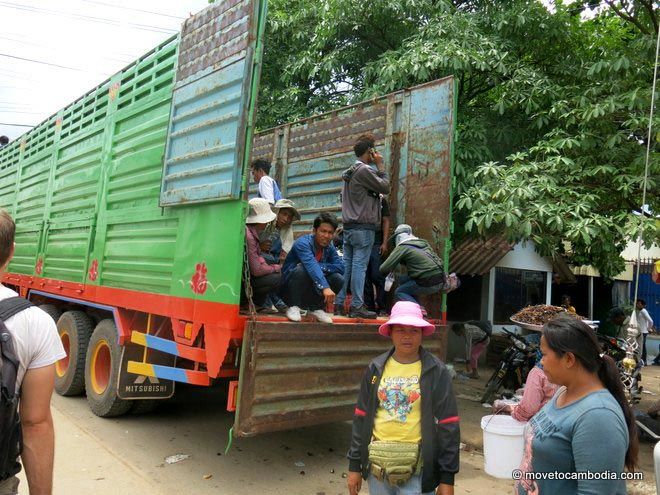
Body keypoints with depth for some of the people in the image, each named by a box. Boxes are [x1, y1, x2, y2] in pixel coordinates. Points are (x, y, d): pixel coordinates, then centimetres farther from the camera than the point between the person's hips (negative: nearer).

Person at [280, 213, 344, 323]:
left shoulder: (329, 248, 1)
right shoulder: (303, 243, -20)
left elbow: (341, 267, -12)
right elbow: (312, 266, -36)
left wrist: (319, 266, -25)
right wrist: (325, 287, -49)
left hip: (311, 292, 5)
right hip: (290, 288, -5)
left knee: (338, 279, -15)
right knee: (302, 269, -34)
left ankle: (316, 308, 3)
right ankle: (294, 307, -15)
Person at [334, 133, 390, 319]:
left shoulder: (349, 172, 20)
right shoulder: (364, 170, -9)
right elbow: (385, 187, -8)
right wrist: (380, 166, 2)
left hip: (348, 225, 9)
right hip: (363, 226, -9)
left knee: (346, 265, 8)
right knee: (359, 265, -8)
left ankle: (338, 303, 9)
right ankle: (357, 306, -6)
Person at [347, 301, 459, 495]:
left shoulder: (436, 372, -6)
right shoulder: (375, 369, 1)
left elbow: (447, 426, -5)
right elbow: (361, 418, 6)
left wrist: (447, 478, -5)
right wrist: (355, 464, 7)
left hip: (417, 467, -3)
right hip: (377, 463, 3)